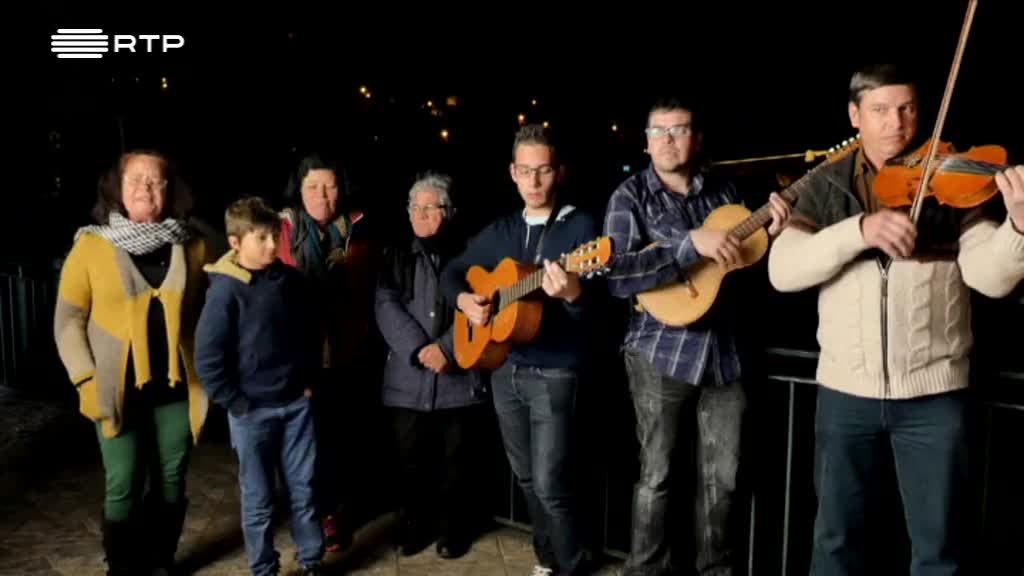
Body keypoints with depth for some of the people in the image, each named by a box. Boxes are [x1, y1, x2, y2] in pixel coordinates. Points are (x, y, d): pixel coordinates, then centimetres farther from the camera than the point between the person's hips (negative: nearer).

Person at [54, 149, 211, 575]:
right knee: (123, 486, 4)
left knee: (171, 481, 12)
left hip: (176, 385, 2)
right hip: (117, 388, -2)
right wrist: (86, 377, -7)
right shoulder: (91, 244, -3)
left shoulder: (191, 245, 3)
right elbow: (68, 319, -1)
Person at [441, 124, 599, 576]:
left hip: (554, 373, -6)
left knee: (550, 485, -6)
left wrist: (572, 292, -40)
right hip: (504, 369, 6)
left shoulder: (580, 226, -8)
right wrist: (464, 300, -3)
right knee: (527, 479, 17)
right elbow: (452, 272, 18)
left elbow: (592, 307, -17)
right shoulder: (501, 230, 9)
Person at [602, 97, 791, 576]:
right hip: (661, 352, -4)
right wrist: (690, 244, -26)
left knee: (723, 475, 11)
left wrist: (772, 232, -5)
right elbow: (615, 276, -20)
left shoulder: (723, 190, 7)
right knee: (658, 474, 6)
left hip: (722, 349, 4)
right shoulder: (631, 196, -5)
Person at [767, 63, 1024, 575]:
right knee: (836, 535, 16)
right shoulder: (826, 186, 3)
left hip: (934, 393, -1)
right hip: (844, 390, 1)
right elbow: (781, 271, -9)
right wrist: (859, 229, -22)